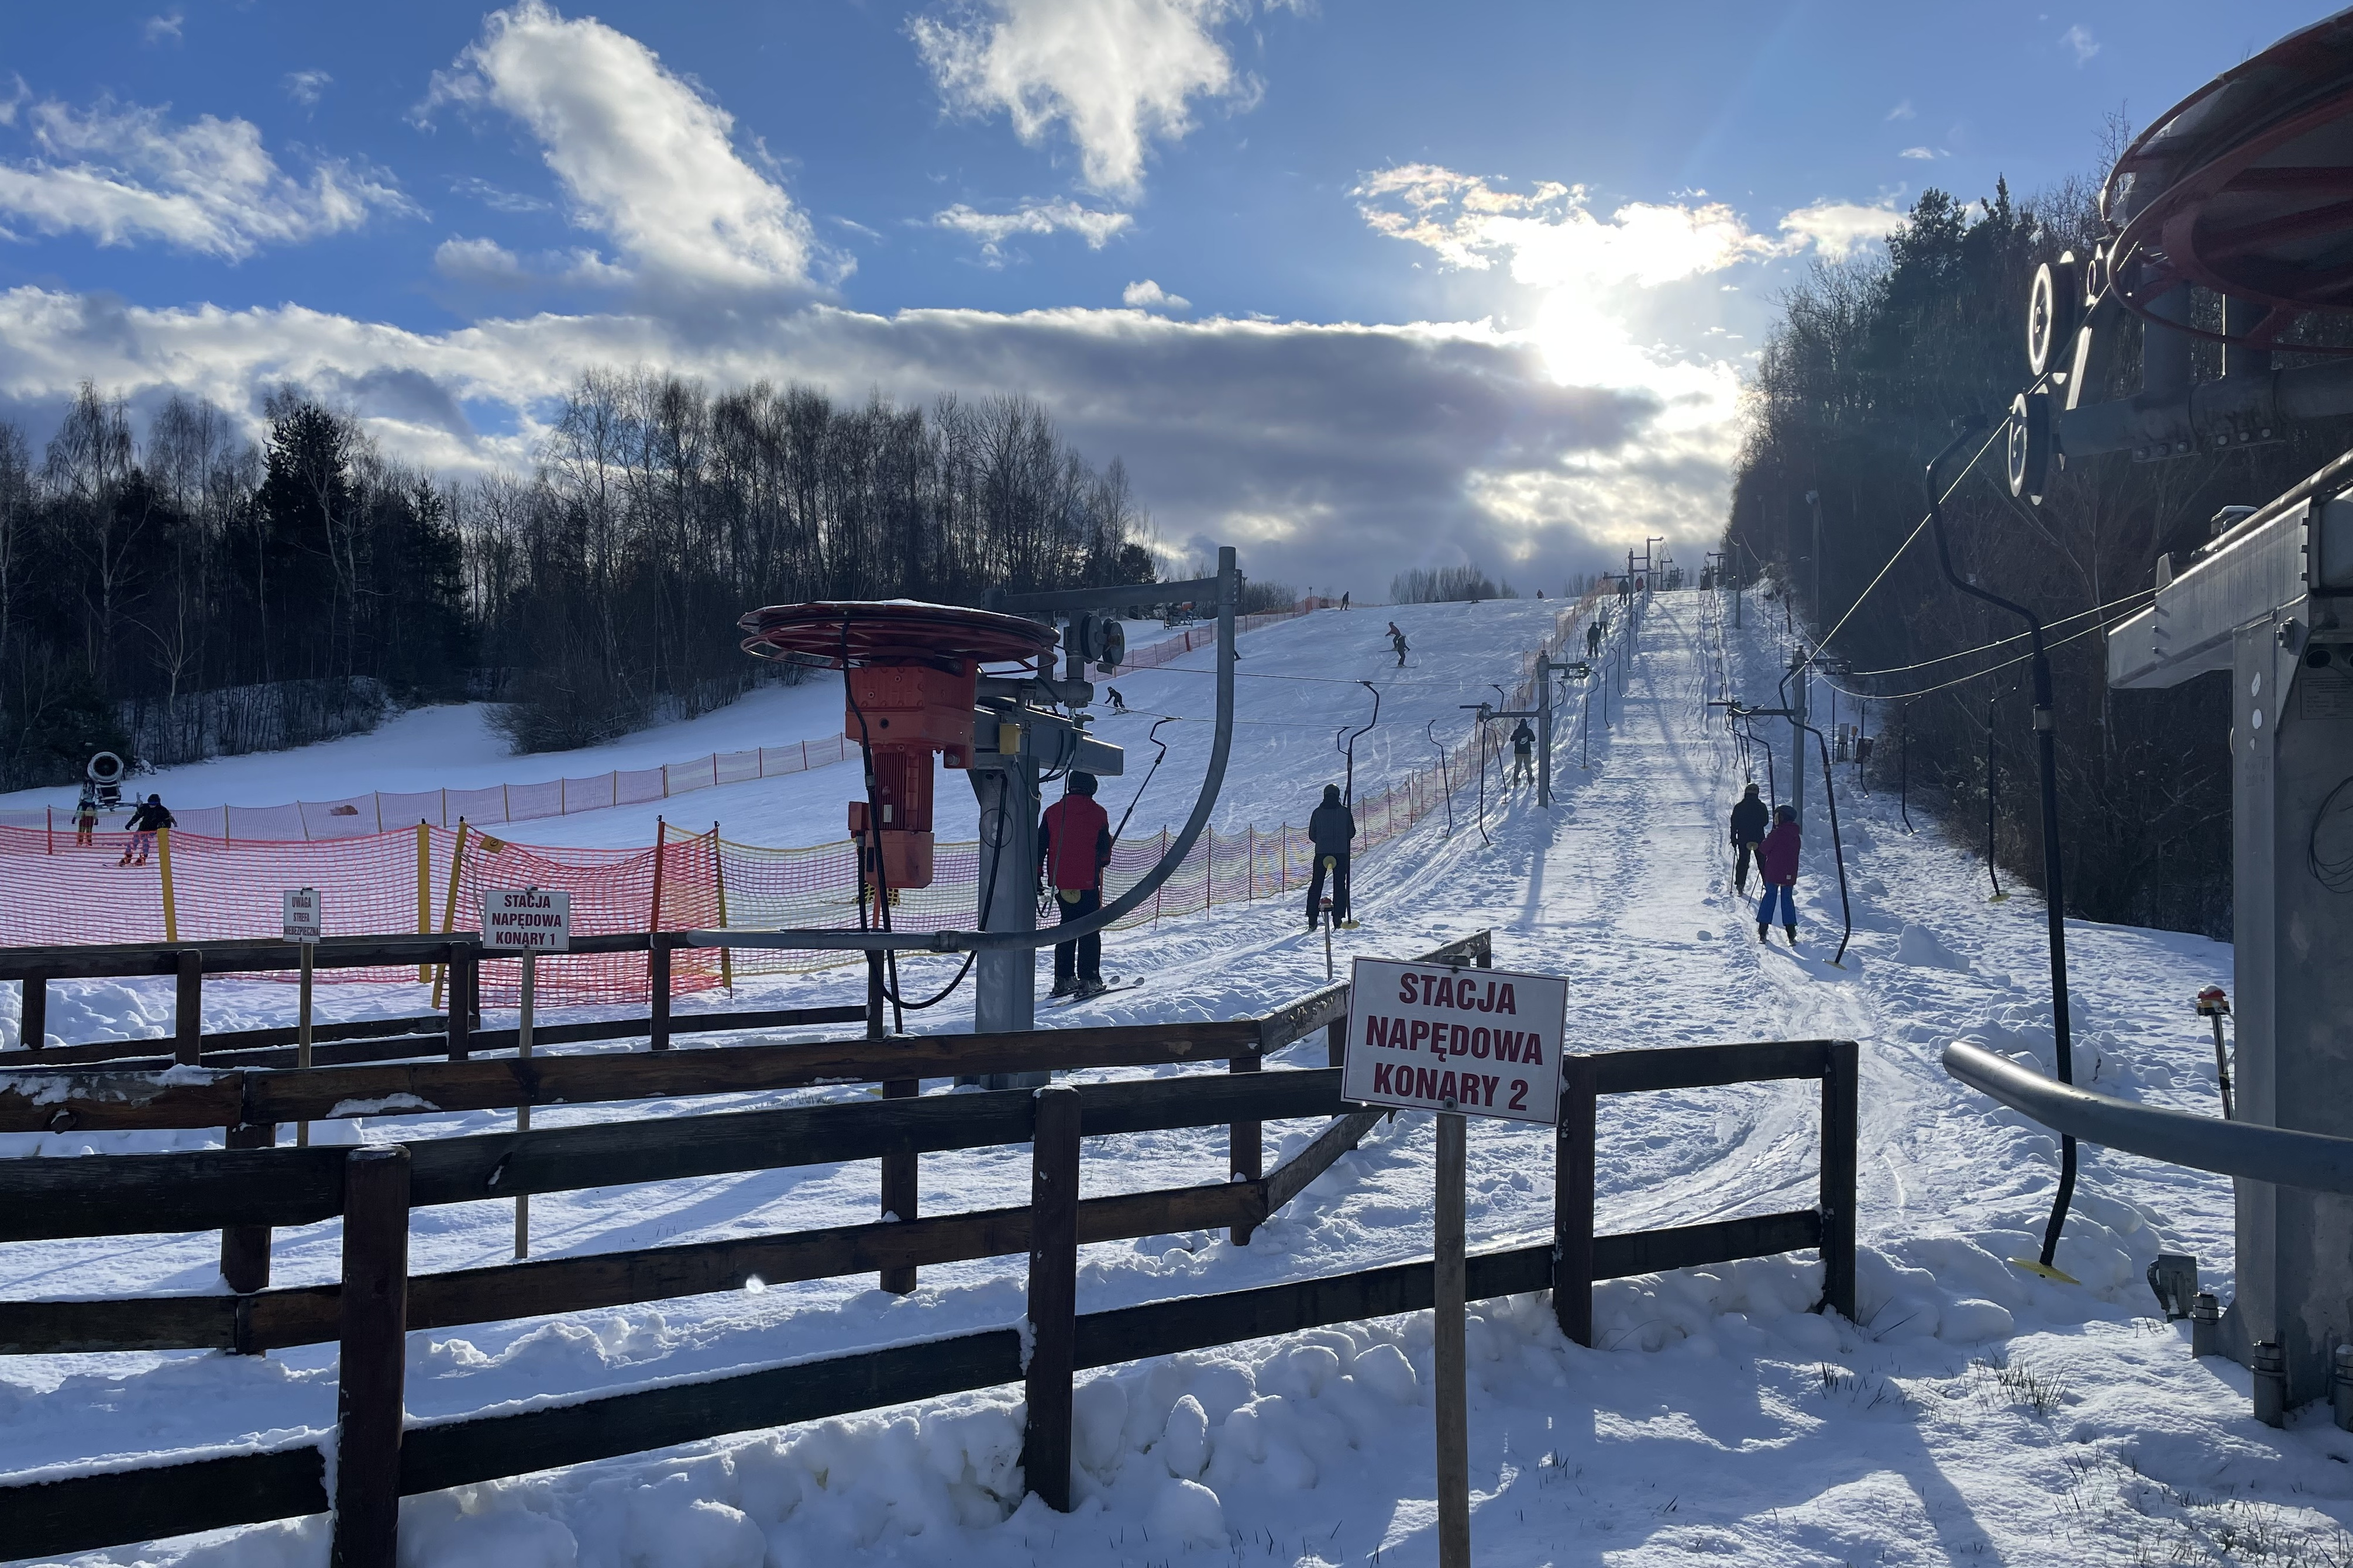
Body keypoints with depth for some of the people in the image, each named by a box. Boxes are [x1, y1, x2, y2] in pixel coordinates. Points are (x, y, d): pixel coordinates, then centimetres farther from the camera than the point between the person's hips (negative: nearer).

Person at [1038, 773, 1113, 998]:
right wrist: (1102, 861, 21)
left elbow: (1039, 846, 4)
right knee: (1089, 930, 2)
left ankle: (1063, 979, 14)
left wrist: (1037, 877, 9)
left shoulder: (1052, 812, 5)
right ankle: (1088, 980, -3)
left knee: (1068, 927, 15)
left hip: (1060, 883, 4)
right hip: (1087, 882, -4)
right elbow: (1105, 849, 0)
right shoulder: (1097, 813, -4)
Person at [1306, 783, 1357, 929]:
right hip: (1341, 853, -1)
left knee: (1316, 884, 7)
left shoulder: (1317, 812, 1)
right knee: (1339, 884, 5)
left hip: (1321, 852, 1)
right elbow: (1352, 833, 4)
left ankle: (1312, 919, 0)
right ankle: (1338, 918, -2)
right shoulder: (1345, 812, -1)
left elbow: (1312, 836, 5)